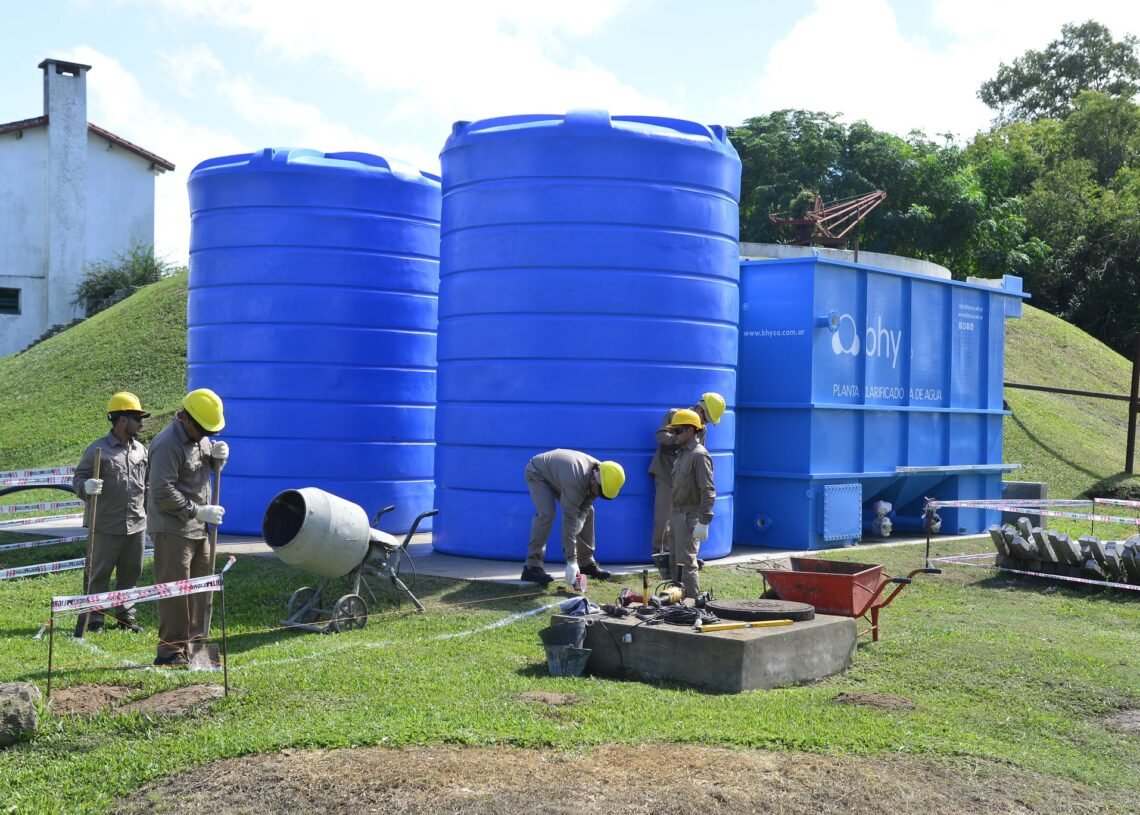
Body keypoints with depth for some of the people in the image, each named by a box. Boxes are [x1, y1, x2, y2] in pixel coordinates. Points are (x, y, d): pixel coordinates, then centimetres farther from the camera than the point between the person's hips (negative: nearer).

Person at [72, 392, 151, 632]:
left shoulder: (141, 450, 11)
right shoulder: (98, 449, -7)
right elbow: (79, 478, -5)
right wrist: (86, 487, -27)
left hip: (136, 526, 6)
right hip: (105, 526, -5)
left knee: (131, 573, 11)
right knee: (99, 573, 2)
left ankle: (125, 616, 23)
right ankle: (94, 618, 10)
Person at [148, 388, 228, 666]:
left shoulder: (200, 438, 10)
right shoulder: (168, 445, -18)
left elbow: (209, 467, 26)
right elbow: (163, 494, -22)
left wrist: (218, 456, 2)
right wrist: (199, 511, -20)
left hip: (199, 529, 9)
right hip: (173, 530, -9)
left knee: (202, 589, 14)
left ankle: (195, 644, 24)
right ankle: (170, 650, -2)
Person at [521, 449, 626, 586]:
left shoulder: (599, 472, -19)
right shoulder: (575, 482, -43)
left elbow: (583, 509, -14)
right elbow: (569, 520, -42)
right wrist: (571, 561, -42)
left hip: (557, 474, 8)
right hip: (537, 473, -8)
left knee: (587, 512, 1)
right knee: (546, 514, -28)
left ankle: (586, 563, 13)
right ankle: (532, 567, -23)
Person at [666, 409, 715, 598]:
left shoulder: (699, 455, -14)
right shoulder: (682, 453, 15)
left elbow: (708, 492, -20)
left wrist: (703, 522, -24)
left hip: (690, 517, -10)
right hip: (677, 514, 10)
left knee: (687, 562, -9)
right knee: (674, 561, 13)